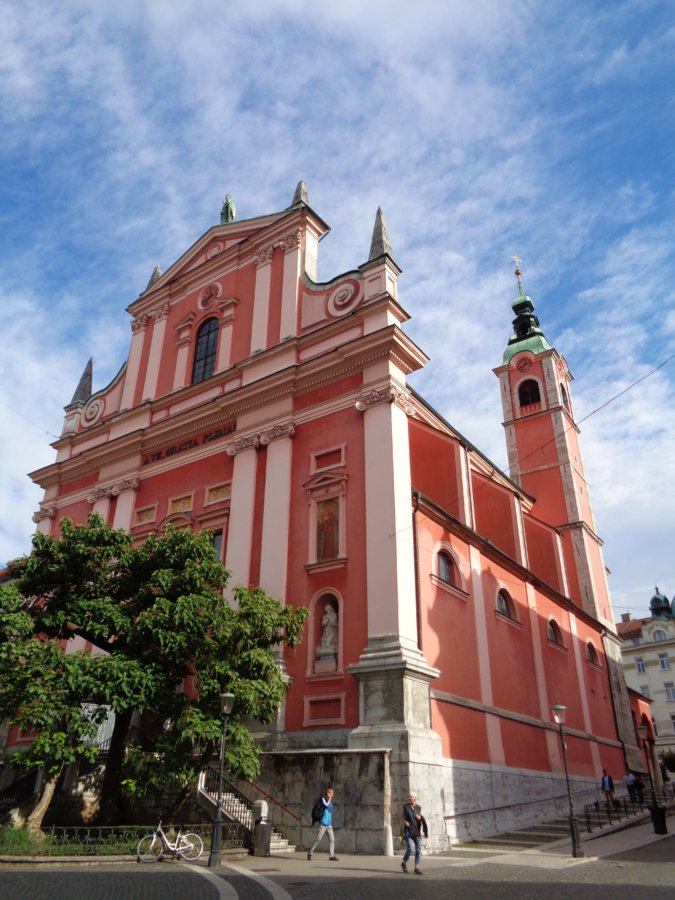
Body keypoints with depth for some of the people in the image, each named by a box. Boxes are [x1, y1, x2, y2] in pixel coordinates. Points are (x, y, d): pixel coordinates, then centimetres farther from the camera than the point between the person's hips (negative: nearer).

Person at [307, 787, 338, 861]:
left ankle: (332, 855, 0)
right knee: (317, 839, 0)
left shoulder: (330, 801, 11)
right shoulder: (323, 799, -11)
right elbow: (326, 805, -30)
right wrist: (329, 799, -18)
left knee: (332, 839, -3)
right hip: (322, 824, -7)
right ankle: (310, 853, 16)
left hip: (329, 824, 7)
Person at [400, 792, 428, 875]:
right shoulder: (405, 806, 0)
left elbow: (422, 819, 15)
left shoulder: (418, 807, 5)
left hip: (417, 831, 3)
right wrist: (404, 822, -13)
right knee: (410, 849, -13)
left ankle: (417, 868, 6)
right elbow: (402, 817, 7)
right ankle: (403, 863, 12)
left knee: (418, 850, -4)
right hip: (408, 830, -3)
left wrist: (420, 817, -8)